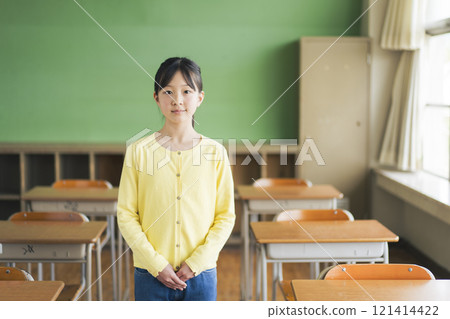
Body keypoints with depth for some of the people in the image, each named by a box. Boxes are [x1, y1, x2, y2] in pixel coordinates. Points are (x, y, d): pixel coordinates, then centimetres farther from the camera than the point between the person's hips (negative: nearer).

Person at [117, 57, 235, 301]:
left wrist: (197, 262, -9)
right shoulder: (139, 152, -3)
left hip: (201, 274, 0)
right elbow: (126, 215, -2)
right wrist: (156, 264, -10)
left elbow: (225, 216, 0)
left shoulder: (215, 152, -2)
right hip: (151, 275, 0)